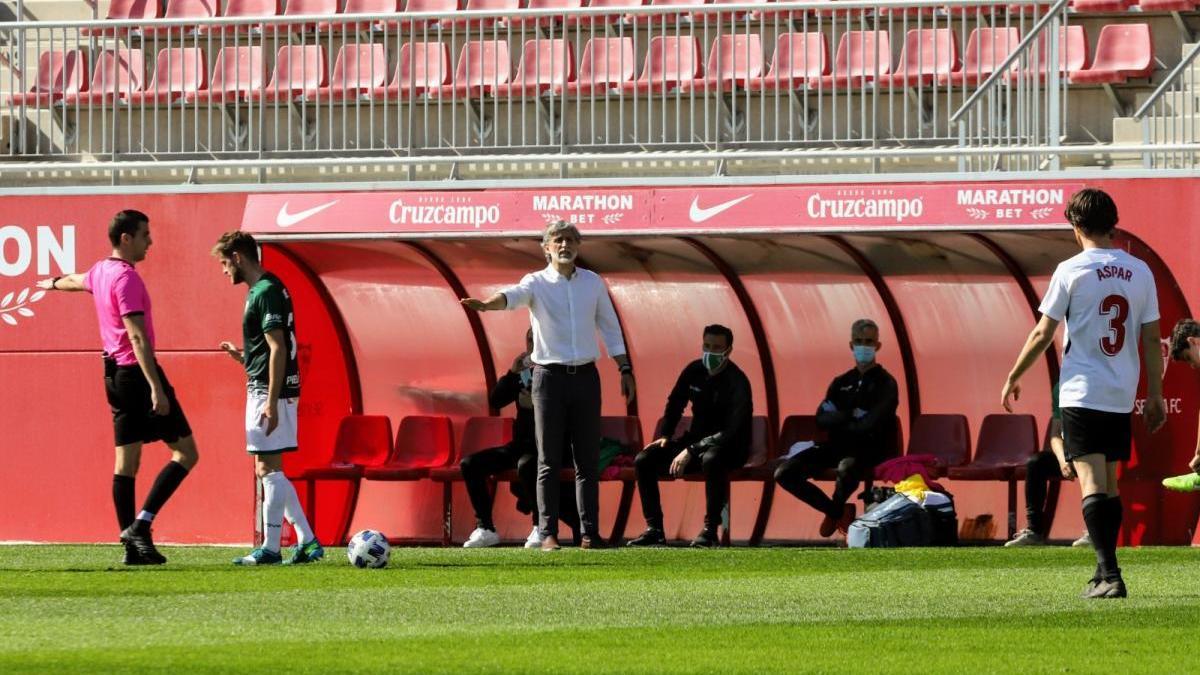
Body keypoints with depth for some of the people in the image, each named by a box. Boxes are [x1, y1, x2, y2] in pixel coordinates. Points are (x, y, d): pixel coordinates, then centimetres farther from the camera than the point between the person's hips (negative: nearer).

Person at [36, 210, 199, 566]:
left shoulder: (100, 272, 12)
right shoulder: (126, 278, -16)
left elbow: (77, 281, 38)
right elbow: (137, 337, -23)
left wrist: (54, 283, 62)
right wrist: (156, 387, -27)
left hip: (115, 373, 10)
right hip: (138, 372, -10)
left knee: (127, 461, 9)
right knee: (186, 452, -6)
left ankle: (133, 544, 9)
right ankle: (141, 523, -14)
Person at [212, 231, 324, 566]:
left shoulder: (266, 292, -15)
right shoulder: (264, 289, 16)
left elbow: (278, 349, -20)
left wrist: (271, 403, -22)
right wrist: (243, 357, 15)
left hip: (269, 391, -10)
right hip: (262, 390, 10)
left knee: (269, 469, -6)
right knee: (268, 470, 12)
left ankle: (270, 549, -2)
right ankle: (307, 542, 11)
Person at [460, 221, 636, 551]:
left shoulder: (593, 282, 9)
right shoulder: (537, 283, -2)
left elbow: (609, 326, 15)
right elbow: (513, 296, -23)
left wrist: (624, 369, 10)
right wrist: (486, 304, -45)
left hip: (586, 376, 3)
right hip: (549, 376, -3)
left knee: (588, 459, 4)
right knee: (549, 461, -3)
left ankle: (589, 532, 7)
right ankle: (548, 533, -2)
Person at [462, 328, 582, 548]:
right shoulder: (523, 375, 15)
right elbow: (495, 401, 5)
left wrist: (537, 405, -23)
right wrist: (512, 373, -6)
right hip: (521, 445, 7)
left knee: (526, 464, -40)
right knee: (470, 464, -8)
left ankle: (541, 528, -26)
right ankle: (485, 528, -8)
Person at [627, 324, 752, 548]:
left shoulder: (737, 383, -19)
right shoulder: (695, 371, 2)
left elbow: (732, 431, -27)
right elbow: (674, 403, 19)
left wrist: (690, 451, -32)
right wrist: (665, 436, 3)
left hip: (730, 448, -7)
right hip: (697, 440, 7)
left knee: (711, 459, -43)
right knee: (644, 461, -10)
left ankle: (710, 531, -35)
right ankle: (654, 530, -9)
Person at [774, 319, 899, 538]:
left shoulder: (885, 384, -1)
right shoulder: (841, 383, 16)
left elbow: (870, 424, -15)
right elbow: (821, 419, 3)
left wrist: (839, 421, -1)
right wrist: (852, 415, -11)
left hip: (871, 451, -6)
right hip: (838, 447, 6)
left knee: (847, 467, -43)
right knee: (784, 473, -11)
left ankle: (836, 509, -10)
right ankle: (836, 512, 5)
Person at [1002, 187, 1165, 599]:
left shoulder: (1071, 271, -7)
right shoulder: (1139, 272, 5)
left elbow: (1042, 334, -4)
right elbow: (1151, 339, 7)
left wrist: (1013, 378, 9)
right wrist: (1155, 395, 14)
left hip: (1081, 392, -5)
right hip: (1122, 396, 5)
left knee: (1092, 483, -10)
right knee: (1109, 483, 15)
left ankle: (1109, 574, -23)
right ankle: (1105, 575, 20)